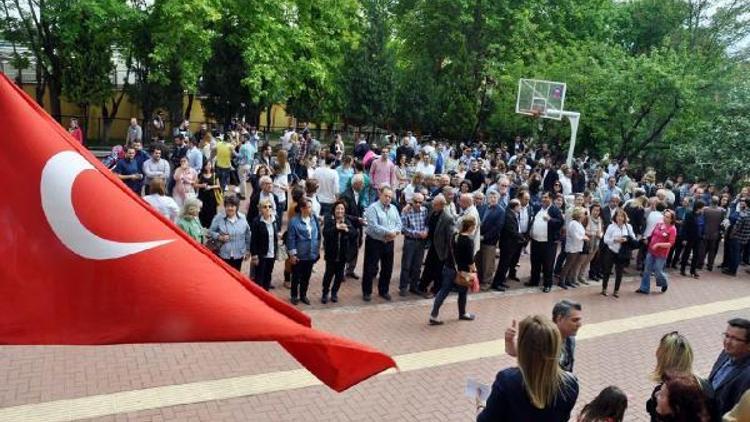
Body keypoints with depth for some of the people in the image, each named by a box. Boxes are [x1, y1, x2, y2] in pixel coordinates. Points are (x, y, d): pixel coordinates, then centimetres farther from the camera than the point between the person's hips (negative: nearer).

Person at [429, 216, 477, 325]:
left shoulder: (454, 236, 5)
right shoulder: (469, 240, -17)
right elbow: (470, 259, -17)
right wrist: (473, 269, -3)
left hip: (448, 268, 6)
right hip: (462, 271, -6)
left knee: (443, 291, 6)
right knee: (463, 292, 16)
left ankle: (433, 316, 2)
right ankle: (462, 314, 35)